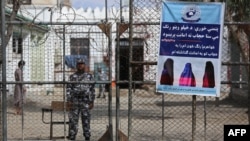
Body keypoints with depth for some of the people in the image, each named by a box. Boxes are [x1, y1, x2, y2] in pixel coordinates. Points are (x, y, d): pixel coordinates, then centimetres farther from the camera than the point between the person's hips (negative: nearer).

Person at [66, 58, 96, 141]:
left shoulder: (89, 76, 6)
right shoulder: (72, 77, 6)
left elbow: (92, 90, 6)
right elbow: (68, 89, 2)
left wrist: (92, 102, -1)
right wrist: (69, 100, -9)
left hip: (86, 102, 0)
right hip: (74, 102, 0)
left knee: (86, 121, 2)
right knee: (73, 120, -2)